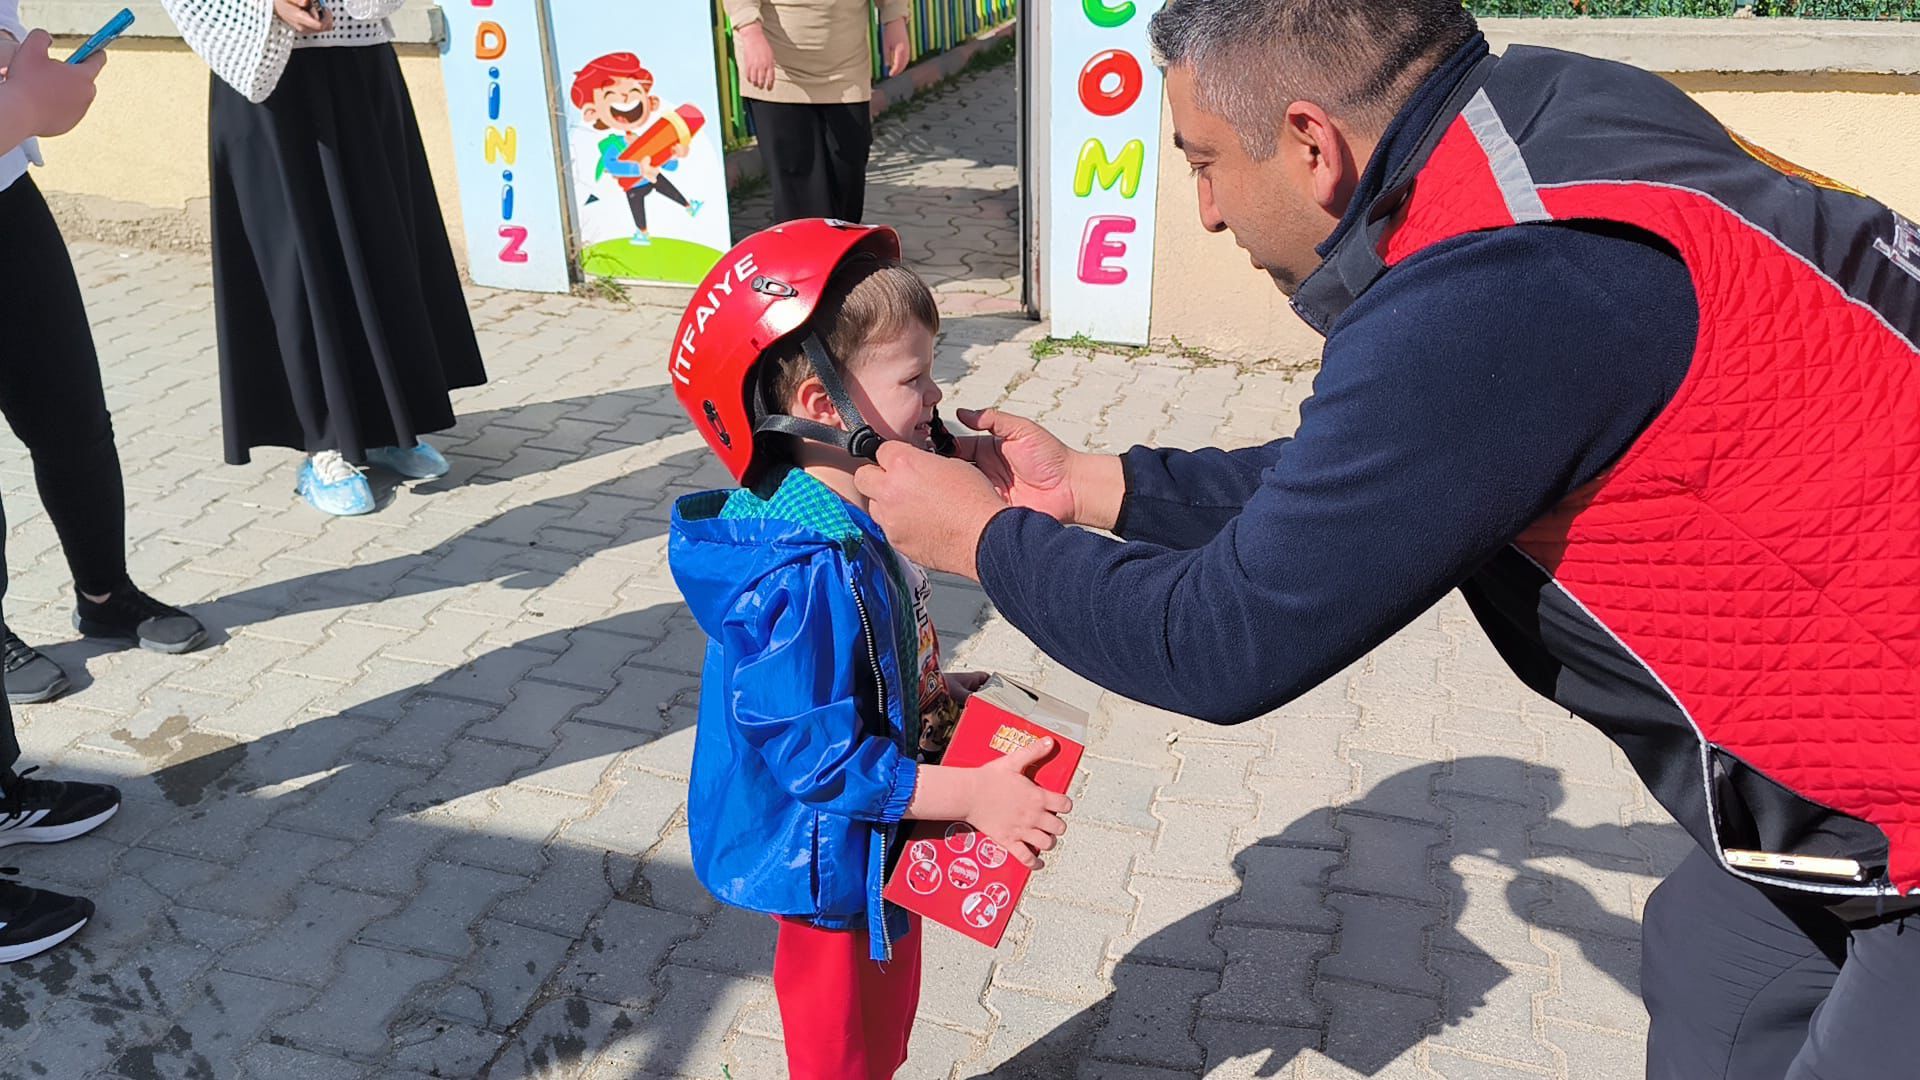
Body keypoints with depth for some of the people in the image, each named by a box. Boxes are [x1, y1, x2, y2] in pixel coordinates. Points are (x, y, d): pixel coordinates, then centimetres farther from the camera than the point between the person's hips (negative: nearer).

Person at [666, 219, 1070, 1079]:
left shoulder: (851, 520, -5)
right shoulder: (808, 576, -34)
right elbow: (818, 759, -32)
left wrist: (928, 694, 1)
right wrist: (973, 794, -28)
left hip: (879, 849, 9)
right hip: (830, 866, -9)